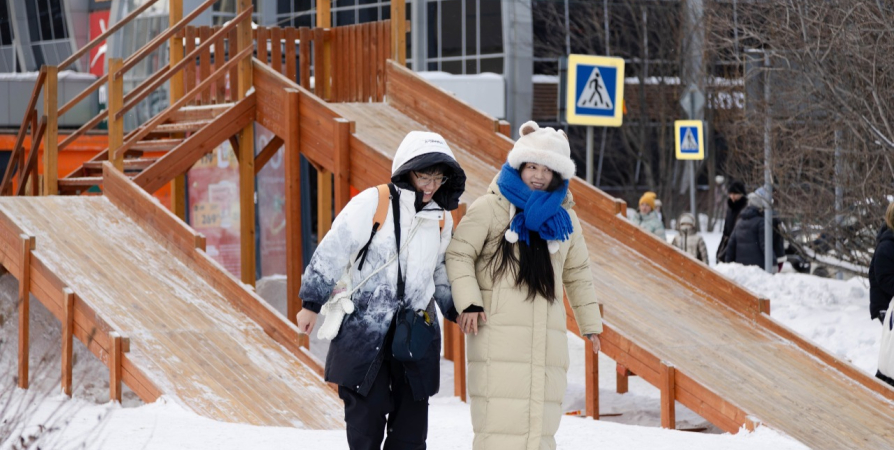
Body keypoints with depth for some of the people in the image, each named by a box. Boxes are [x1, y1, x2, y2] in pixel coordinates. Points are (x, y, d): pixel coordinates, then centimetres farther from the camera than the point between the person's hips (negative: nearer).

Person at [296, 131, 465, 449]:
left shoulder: (442, 219, 7)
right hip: (364, 329, -4)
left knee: (412, 423, 4)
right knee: (367, 413, -2)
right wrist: (311, 304, -5)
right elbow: (332, 252, -7)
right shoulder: (373, 203, -10)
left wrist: (456, 310, 13)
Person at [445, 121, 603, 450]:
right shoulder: (491, 208, 1)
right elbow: (458, 254, -1)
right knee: (501, 414, -12)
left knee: (541, 419, 1)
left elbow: (578, 274, 26)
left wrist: (590, 323, 26)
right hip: (499, 328, -5)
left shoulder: (564, 218, 18)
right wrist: (468, 302, -13)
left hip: (546, 334, 5)